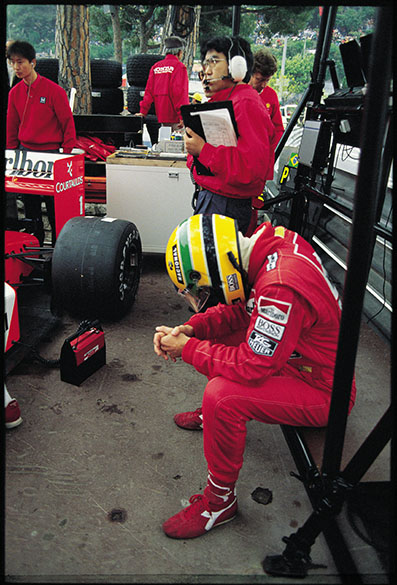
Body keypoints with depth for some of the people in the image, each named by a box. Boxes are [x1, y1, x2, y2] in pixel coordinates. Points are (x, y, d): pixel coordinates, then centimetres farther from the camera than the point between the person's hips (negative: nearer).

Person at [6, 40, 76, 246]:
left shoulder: (54, 90, -8)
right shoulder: (15, 92, 8)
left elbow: (68, 122, -5)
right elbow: (11, 127, 15)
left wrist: (67, 154, -7)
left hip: (50, 152, -5)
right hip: (25, 151, 5)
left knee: (54, 204, -1)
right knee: (30, 202, 10)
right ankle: (34, 242, 23)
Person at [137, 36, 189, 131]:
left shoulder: (155, 66, 13)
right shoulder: (179, 66, -5)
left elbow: (149, 90, 10)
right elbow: (180, 92, -14)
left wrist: (143, 111, 10)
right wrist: (183, 116, -16)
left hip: (160, 116, 7)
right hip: (174, 116, -7)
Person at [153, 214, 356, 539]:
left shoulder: (281, 287, -35)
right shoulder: (273, 242, -7)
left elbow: (251, 366, -30)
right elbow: (239, 309, 5)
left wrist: (187, 349, -18)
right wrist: (191, 328, -9)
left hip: (324, 392, -9)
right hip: (301, 355, 9)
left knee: (222, 395, -25)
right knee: (217, 337, 11)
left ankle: (220, 501, -2)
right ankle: (213, 416, 33)